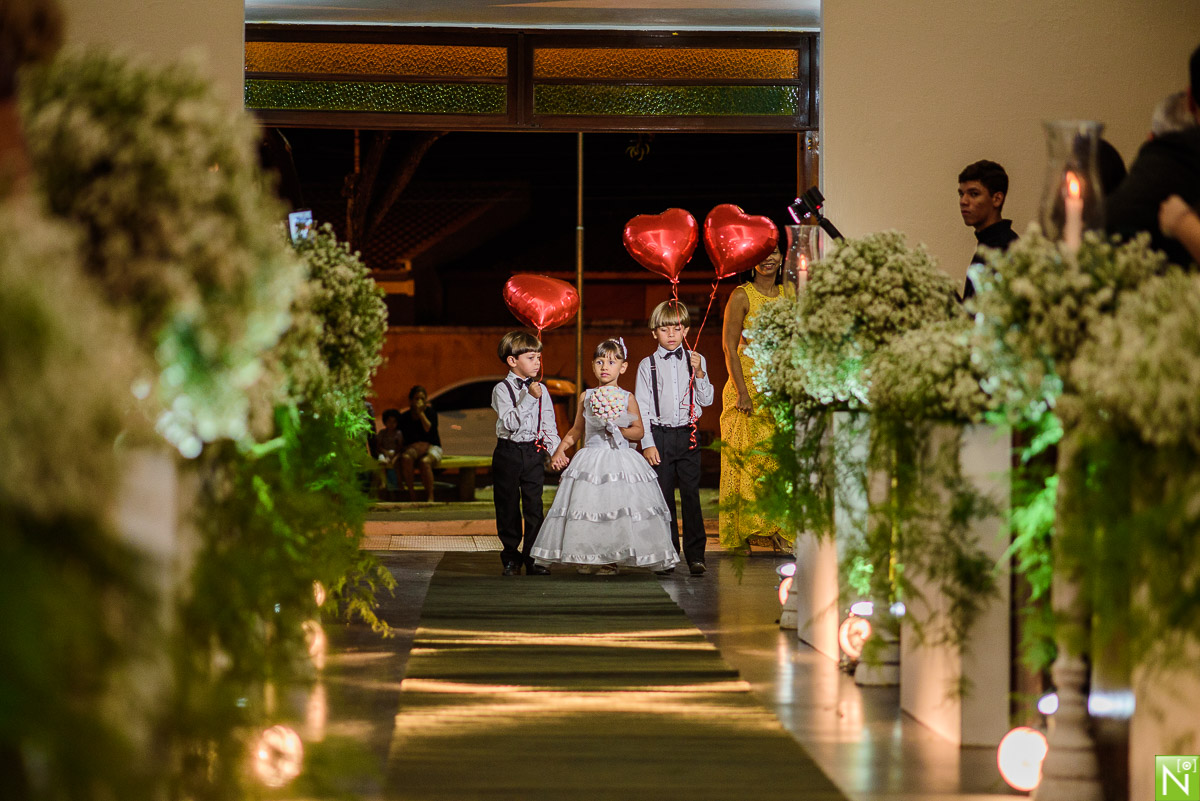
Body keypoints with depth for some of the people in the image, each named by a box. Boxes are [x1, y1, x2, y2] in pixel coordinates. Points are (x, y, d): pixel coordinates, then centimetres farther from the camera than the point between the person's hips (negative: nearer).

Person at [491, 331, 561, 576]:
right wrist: (529, 398, -26)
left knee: (534, 506, 1)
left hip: (534, 453, 3)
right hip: (509, 452, -3)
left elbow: (549, 424, 11)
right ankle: (510, 558, 15)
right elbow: (510, 422, -19)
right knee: (508, 507, 4)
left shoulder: (541, 390, 8)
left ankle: (533, 557, 7)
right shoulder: (502, 389, -6)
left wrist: (555, 450, 1)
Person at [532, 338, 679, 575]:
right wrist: (560, 449, 6)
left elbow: (639, 431, -1)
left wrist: (619, 429, -16)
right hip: (590, 458, 3)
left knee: (617, 507, -7)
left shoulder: (627, 398, 0)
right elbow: (577, 430, 16)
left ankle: (612, 559, 1)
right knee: (587, 504, 1)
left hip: (620, 460, -3)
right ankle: (587, 557, 11)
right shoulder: (586, 397, 8)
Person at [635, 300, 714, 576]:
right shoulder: (648, 365, 3)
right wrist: (647, 444, -4)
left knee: (691, 495, -2)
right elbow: (642, 407, 2)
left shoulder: (695, 360, 6)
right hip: (660, 436, 0)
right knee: (663, 497, 3)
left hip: (687, 435, 0)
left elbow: (707, 400, 3)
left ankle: (695, 555, 1)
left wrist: (699, 373, -12)